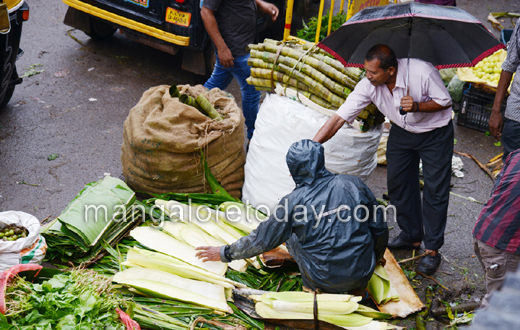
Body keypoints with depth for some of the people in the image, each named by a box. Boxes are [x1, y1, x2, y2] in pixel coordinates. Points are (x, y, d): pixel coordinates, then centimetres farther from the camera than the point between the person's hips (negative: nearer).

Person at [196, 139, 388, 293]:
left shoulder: (294, 201, -10)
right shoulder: (354, 185, -4)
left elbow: (263, 239, 0)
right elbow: (379, 228, 5)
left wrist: (225, 253, 16)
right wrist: (377, 257, 27)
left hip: (324, 281, -2)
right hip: (363, 275, 2)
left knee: (291, 233, 18)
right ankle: (356, 288, 21)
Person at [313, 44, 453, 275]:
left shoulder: (422, 72, -33)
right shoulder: (368, 85, -22)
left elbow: (445, 101, -17)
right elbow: (339, 117, -21)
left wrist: (418, 106, -36)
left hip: (435, 133, -4)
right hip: (402, 132, 5)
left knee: (435, 190, -4)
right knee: (397, 182, 10)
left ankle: (432, 250, 9)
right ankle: (411, 235, 31)